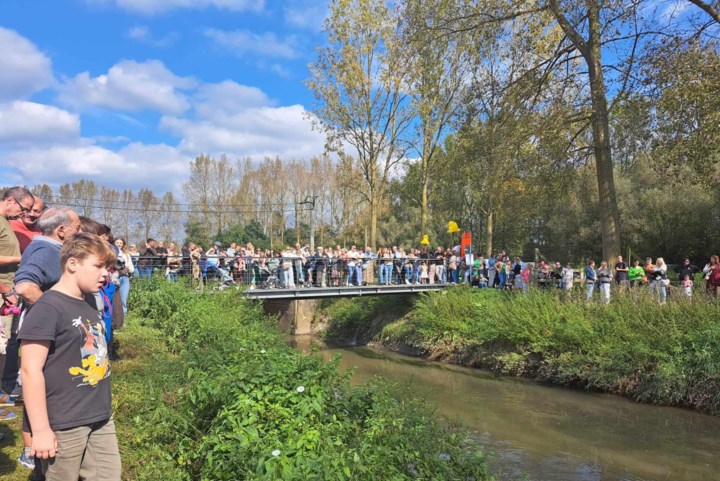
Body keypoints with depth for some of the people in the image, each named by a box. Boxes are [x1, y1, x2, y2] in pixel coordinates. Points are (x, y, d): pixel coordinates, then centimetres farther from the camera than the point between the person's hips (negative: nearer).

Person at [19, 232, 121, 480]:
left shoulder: (90, 302, 9)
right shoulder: (47, 309, -17)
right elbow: (31, 370, -19)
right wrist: (41, 430, -18)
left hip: (101, 418, 8)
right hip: (65, 426, -8)